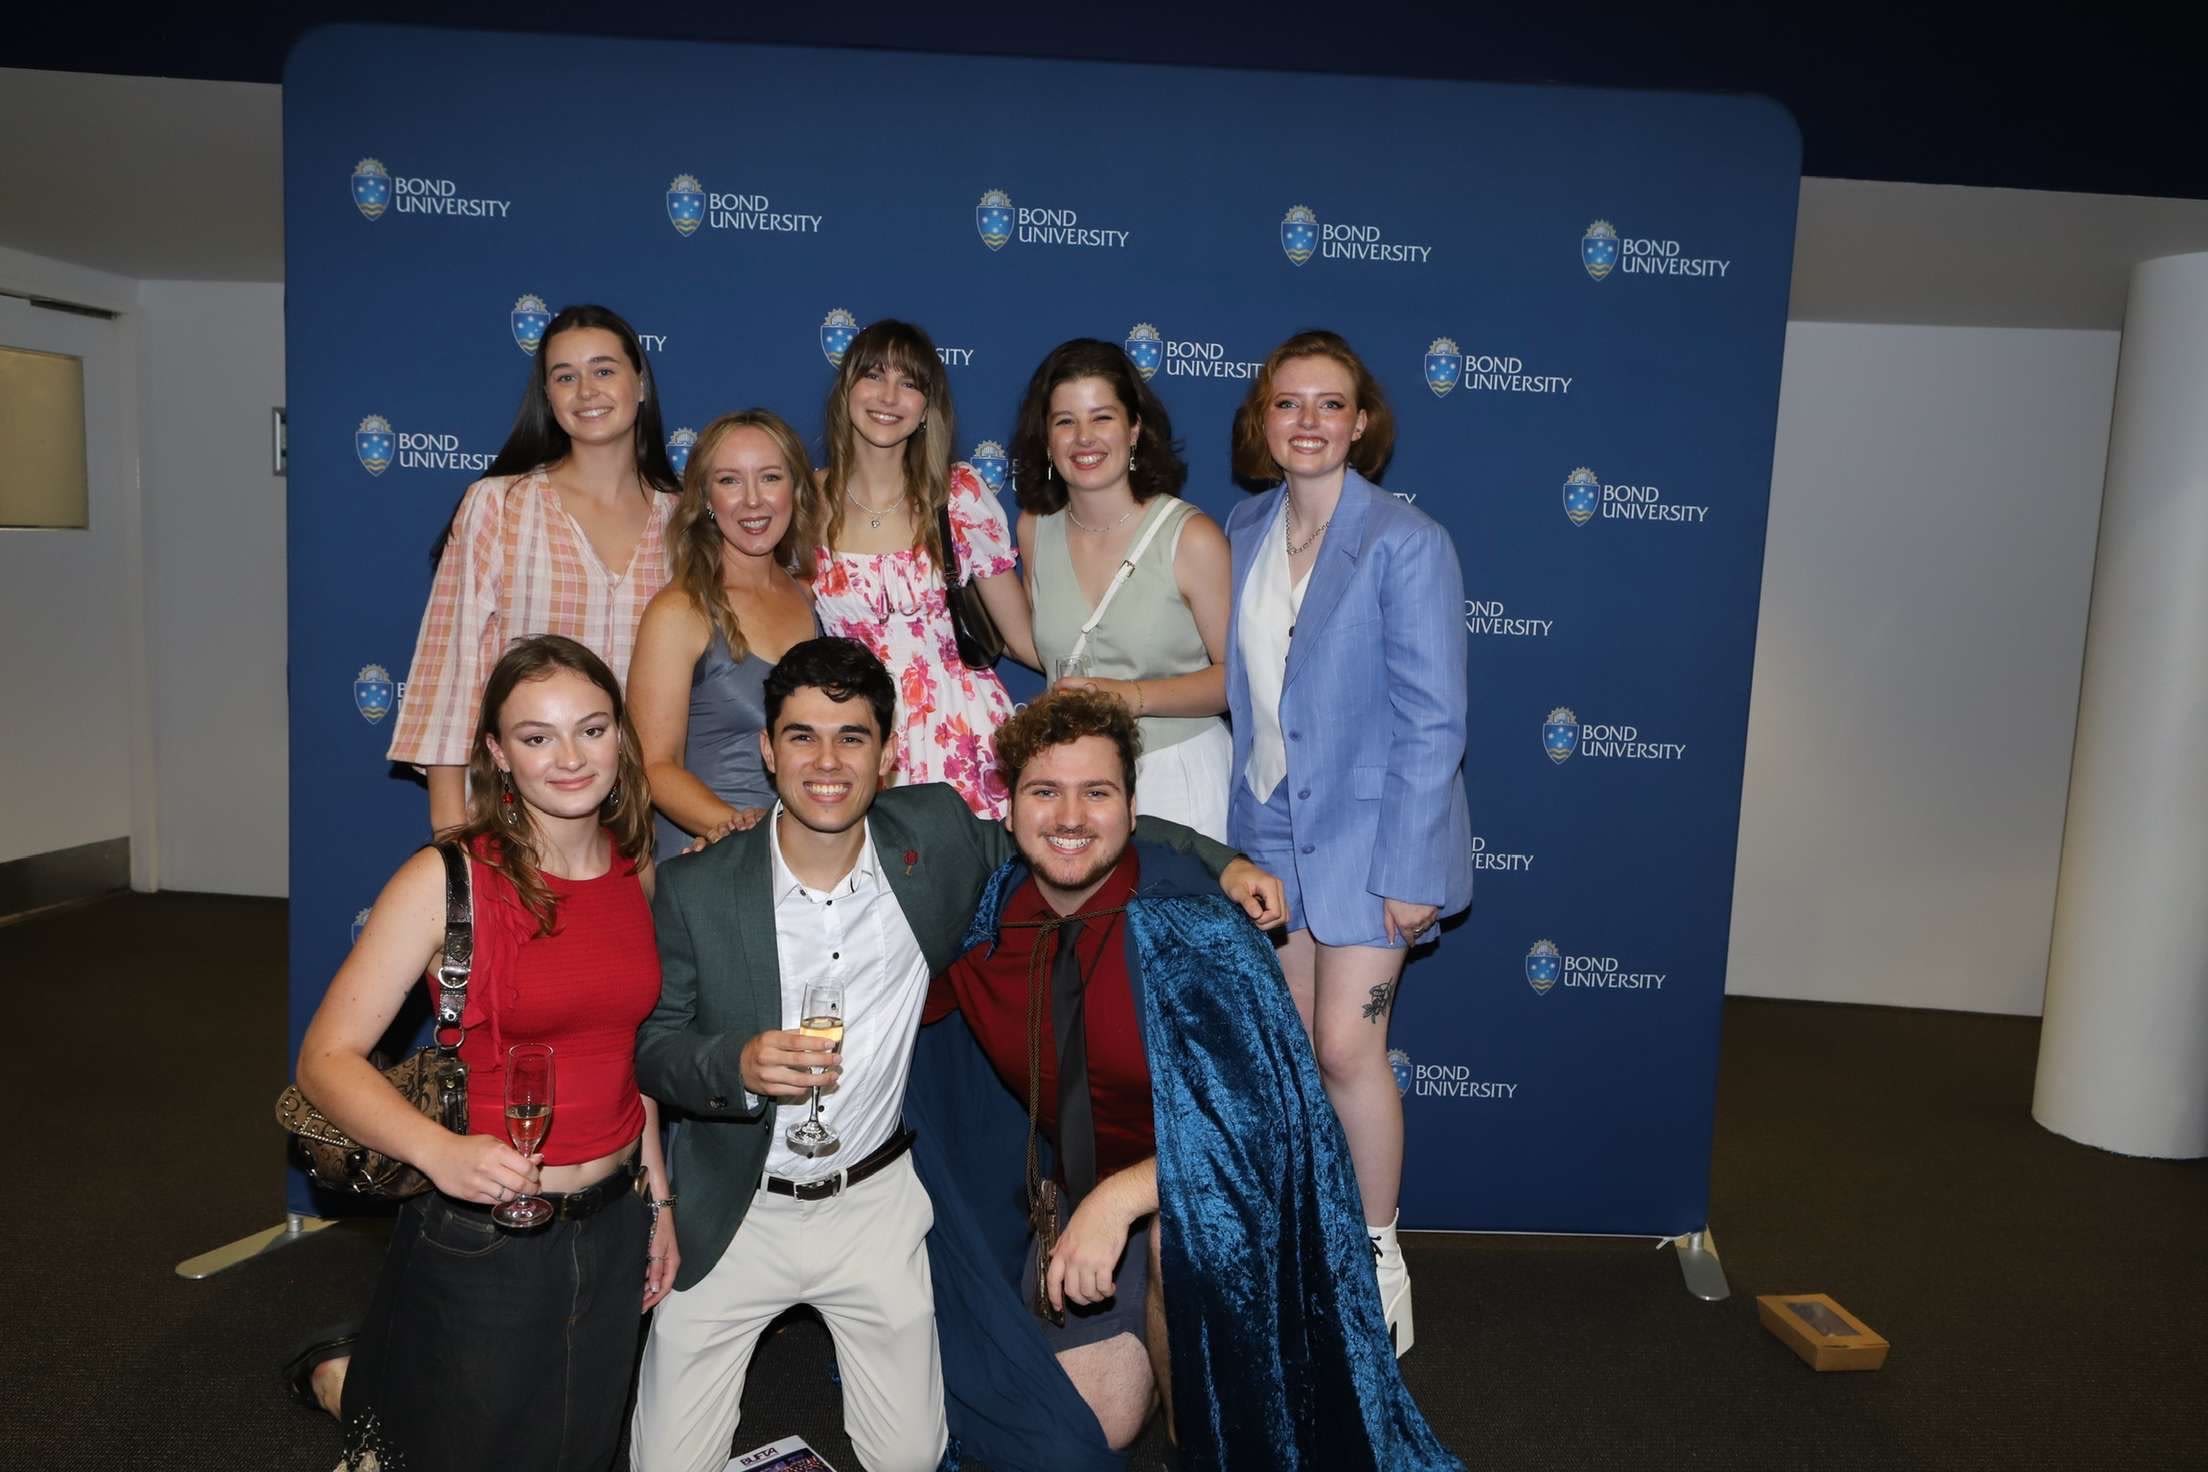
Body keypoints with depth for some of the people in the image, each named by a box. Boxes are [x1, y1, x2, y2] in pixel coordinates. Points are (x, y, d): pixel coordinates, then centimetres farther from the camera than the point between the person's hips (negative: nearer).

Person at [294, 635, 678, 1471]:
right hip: (483, 1238, -5)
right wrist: (443, 1152, -32)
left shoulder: (637, 871, 0)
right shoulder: (446, 880, -15)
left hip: (613, 1227, 5)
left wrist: (658, 1197, 13)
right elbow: (326, 1059, -16)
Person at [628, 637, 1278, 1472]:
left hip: (879, 1200, 1)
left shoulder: (935, 835, -11)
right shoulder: (696, 890, -13)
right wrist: (738, 1065, -28)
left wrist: (1216, 861, -11)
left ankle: (866, 1358, 40)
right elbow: (653, 1047, -6)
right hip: (736, 1214, 0)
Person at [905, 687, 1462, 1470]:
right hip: (1080, 1194, 4)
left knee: (1179, 1235, -36)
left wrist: (1123, 1197, -37)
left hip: (1211, 1201, -4)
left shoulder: (1190, 932, -26)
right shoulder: (986, 924, -11)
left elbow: (1262, 1120, -29)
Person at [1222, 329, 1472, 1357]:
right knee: (1294, 1053, 13)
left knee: (1348, 1050, -3)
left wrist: (1409, 870, -17)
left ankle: (1378, 1260, 19)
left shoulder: (1405, 542, -14)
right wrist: (1242, 824, 9)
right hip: (1269, 827, 5)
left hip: (1365, 830, -5)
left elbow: (1432, 719, -15)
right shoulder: (1245, 533, 4)